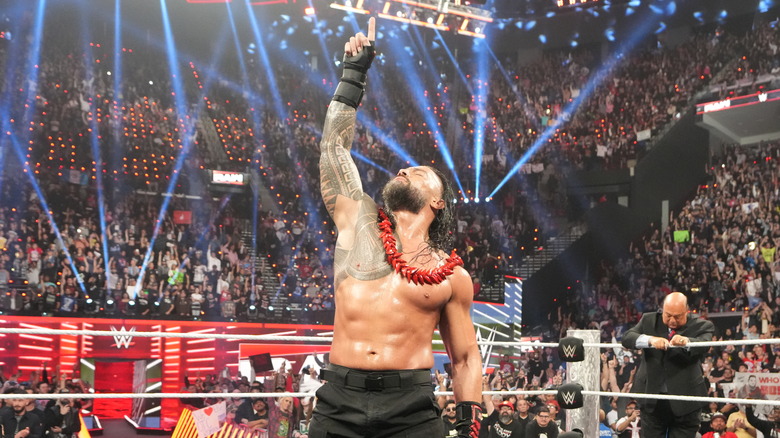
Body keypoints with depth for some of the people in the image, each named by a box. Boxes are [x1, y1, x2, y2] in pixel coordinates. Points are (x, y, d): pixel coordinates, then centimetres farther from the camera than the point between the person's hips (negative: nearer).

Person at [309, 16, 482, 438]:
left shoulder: (453, 276, 8)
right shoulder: (359, 221, 11)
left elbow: (465, 359, 11)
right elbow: (334, 143, 11)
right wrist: (355, 71, 15)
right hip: (338, 402, 1)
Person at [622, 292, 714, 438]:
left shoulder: (701, 325, -4)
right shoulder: (649, 320, 3)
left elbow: (704, 344, -25)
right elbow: (627, 338, -11)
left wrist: (686, 341, -48)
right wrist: (650, 340, -31)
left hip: (684, 401, -2)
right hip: (652, 400, 2)